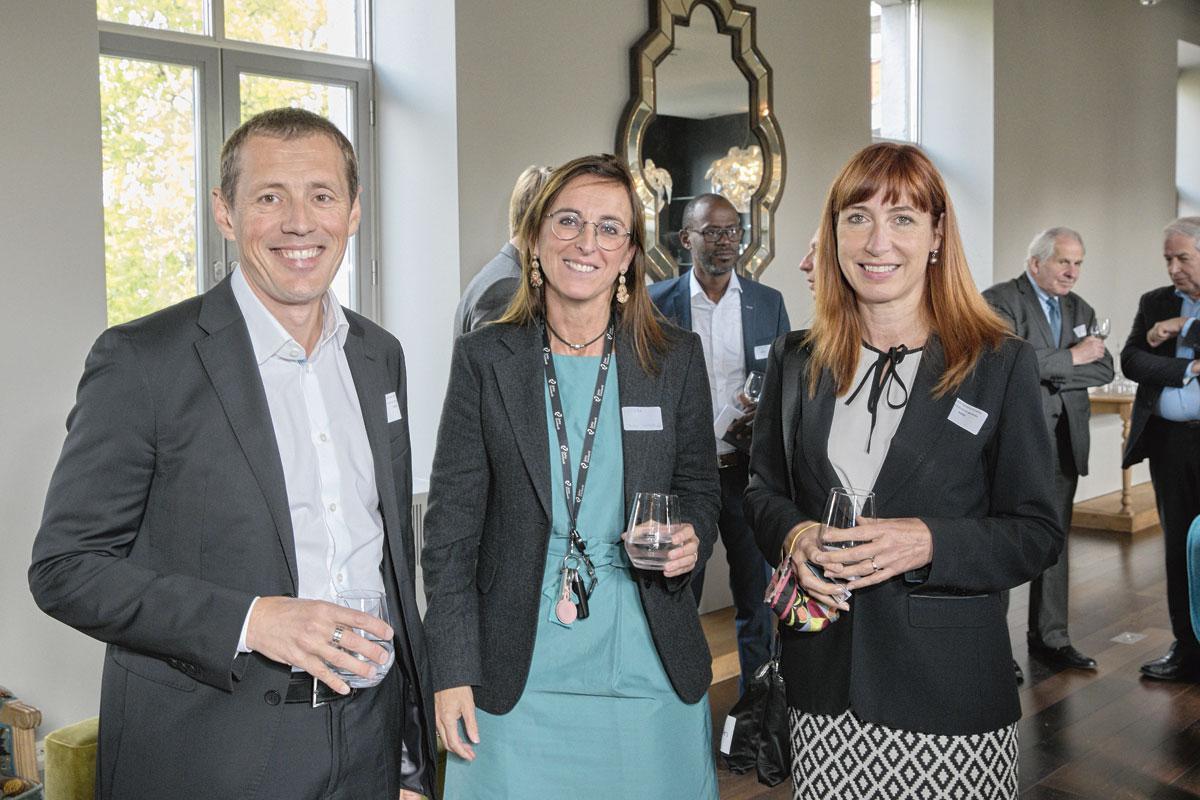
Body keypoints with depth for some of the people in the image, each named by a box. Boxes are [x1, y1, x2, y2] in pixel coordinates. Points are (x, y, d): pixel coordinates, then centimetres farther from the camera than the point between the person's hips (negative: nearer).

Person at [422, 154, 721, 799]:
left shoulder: (676, 359, 2)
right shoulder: (484, 358, -1)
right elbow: (451, 522, -1)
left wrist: (692, 539, -11)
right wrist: (452, 671, -5)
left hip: (649, 672, 1)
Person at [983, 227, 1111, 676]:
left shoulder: (1080, 310, 14)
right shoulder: (998, 301, -8)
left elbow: (1104, 369, 3)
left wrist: (1048, 370, -11)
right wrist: (1071, 358, -13)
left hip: (1063, 443, 7)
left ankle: (1049, 638, 23)